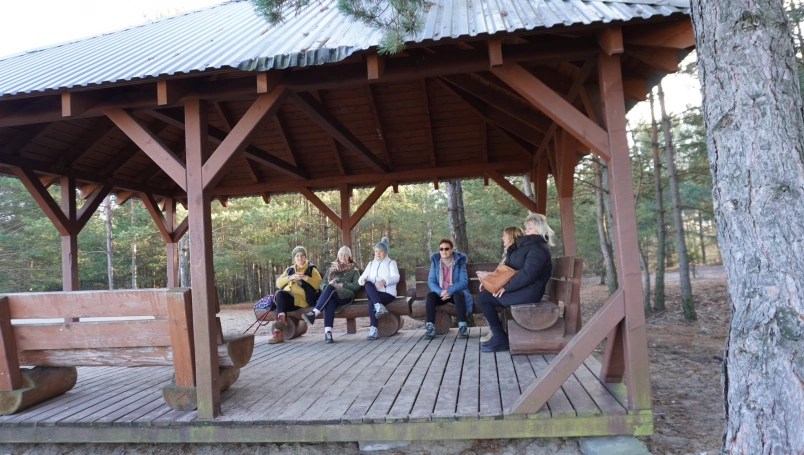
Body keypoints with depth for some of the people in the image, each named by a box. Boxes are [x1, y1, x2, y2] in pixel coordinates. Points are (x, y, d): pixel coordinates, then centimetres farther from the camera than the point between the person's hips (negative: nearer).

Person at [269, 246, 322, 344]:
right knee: (280, 294, -31)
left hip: (302, 298, -4)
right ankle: (282, 320, -41)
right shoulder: (289, 269, 26)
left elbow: (319, 284, 0)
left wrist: (305, 278, -11)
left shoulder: (312, 269, 16)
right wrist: (290, 278, -4)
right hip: (287, 296, 4)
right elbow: (278, 283, 13)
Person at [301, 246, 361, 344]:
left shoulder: (353, 270, 17)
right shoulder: (331, 269, 27)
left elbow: (357, 286, 3)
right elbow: (323, 284, 19)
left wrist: (341, 285, -8)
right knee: (330, 301, -38)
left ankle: (314, 313, -47)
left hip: (346, 296, -2)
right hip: (331, 295, 2)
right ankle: (328, 332, -53)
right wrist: (328, 285, -5)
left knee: (330, 288, -35)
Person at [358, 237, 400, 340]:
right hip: (373, 293, 4)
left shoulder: (391, 263, 7)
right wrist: (363, 280, -18)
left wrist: (385, 281, -31)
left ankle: (374, 329, -27)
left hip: (388, 293, -4)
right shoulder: (371, 264, 20)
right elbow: (362, 278, 8)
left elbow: (396, 278, -10)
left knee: (371, 302, -31)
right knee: (368, 284, -30)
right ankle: (379, 306, -44)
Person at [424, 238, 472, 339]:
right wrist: (440, 291, -24)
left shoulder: (459, 261, -3)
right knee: (430, 295, -29)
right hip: (440, 293, 2)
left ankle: (463, 326, -36)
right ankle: (430, 326, -33)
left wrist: (450, 291, -26)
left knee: (458, 295, -35)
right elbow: (431, 281, -4)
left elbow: (464, 281, -12)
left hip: (455, 292, -2)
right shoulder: (435, 261, 3)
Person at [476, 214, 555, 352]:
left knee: (483, 298, -14)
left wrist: (506, 287, -22)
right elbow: (510, 267, 18)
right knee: (483, 294, 6)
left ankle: (500, 339, -8)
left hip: (529, 291, -10)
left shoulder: (538, 248, -14)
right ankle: (497, 334, 6)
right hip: (522, 288, 10)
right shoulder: (526, 245, 18)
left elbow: (528, 274, -25)